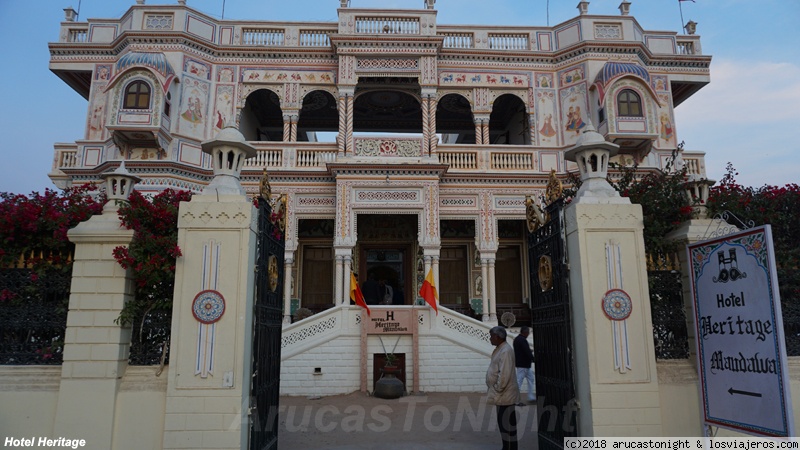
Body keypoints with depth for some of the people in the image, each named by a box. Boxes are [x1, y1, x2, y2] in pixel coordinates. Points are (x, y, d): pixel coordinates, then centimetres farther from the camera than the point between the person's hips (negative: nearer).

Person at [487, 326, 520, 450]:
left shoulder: (506, 351, -19)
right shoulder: (499, 349, 13)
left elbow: (504, 374, -24)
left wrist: (498, 390, -17)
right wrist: (496, 390, 15)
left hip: (505, 395, -10)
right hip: (502, 395, 10)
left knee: (507, 423, -3)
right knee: (503, 423, 16)